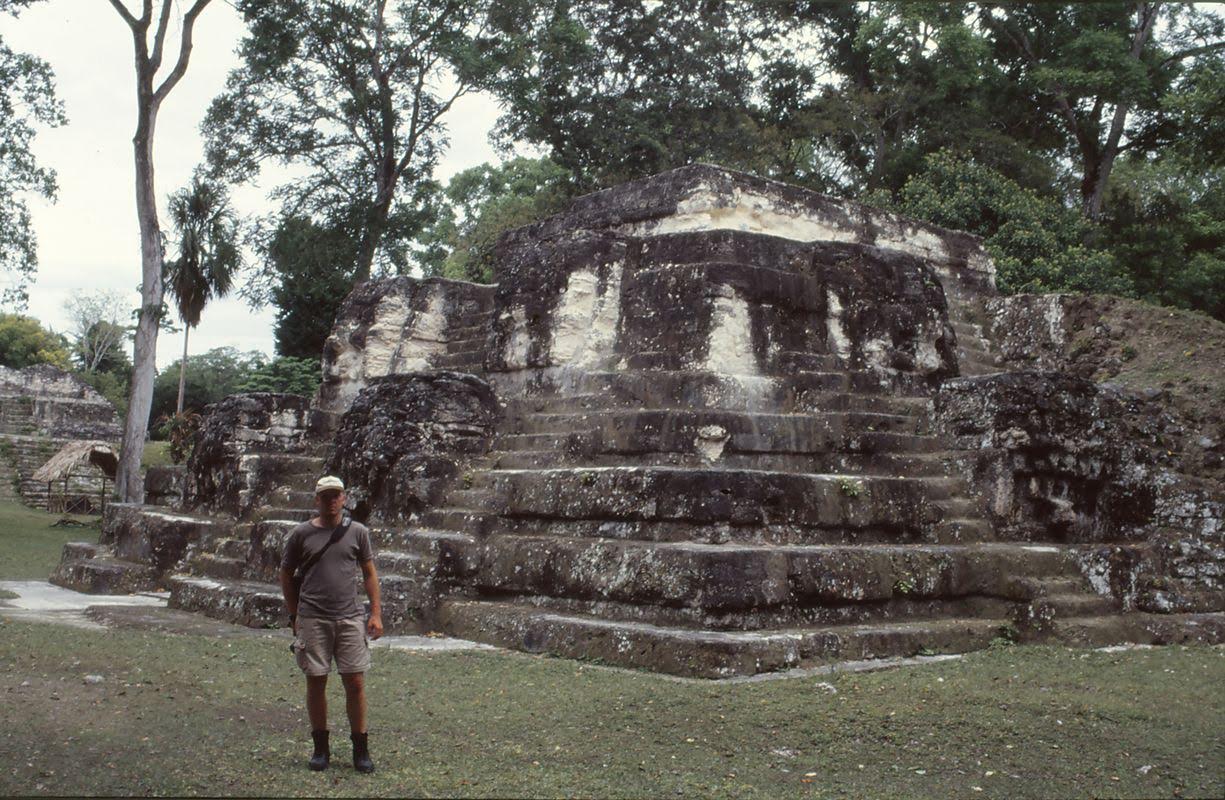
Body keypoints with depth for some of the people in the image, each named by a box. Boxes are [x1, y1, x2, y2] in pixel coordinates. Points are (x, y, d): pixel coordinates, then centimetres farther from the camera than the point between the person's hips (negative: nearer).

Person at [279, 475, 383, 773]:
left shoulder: (358, 532, 7)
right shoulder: (301, 534, 5)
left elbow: (369, 573, 10)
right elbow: (286, 576, 11)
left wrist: (376, 613, 2)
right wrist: (294, 615, 6)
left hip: (350, 618, 0)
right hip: (313, 620, 0)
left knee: (355, 682, -1)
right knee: (316, 682, 5)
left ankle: (360, 749, 9)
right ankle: (321, 747, 18)